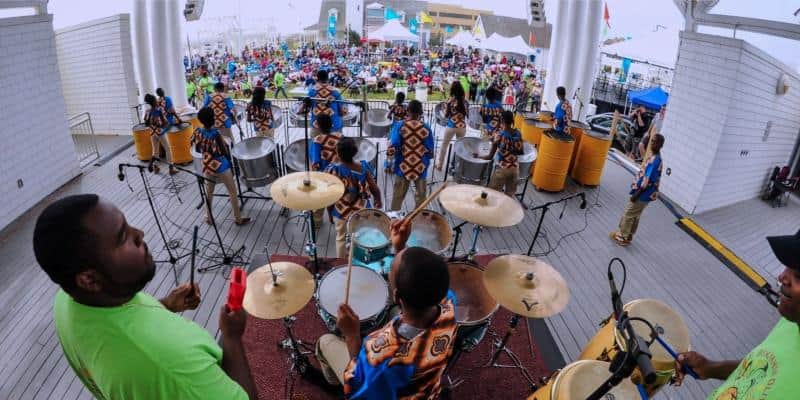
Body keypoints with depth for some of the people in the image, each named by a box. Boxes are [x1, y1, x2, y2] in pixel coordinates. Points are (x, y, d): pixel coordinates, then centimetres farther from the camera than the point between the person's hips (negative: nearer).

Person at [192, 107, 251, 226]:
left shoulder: (197, 132, -7)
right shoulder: (216, 133, -24)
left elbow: (197, 149, 6)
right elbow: (225, 151, -19)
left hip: (207, 167, 6)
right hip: (222, 167, -6)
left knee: (209, 193, 22)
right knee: (232, 193, 8)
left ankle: (208, 217, 33)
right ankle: (238, 219, 16)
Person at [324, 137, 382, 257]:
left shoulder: (333, 169, -22)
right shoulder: (364, 167, -18)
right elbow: (374, 189, -10)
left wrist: (330, 212, 2)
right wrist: (378, 201, 12)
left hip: (341, 212, -1)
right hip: (362, 210, 1)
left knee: (341, 239, 21)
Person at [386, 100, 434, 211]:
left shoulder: (399, 126, -9)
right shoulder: (426, 128, -7)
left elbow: (392, 148, -13)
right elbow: (430, 152, -3)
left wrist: (389, 165, -3)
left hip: (403, 167, 0)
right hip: (420, 168, 0)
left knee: (398, 197, 13)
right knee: (420, 197, 14)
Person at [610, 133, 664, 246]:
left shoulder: (655, 160, -24)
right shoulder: (654, 157, 8)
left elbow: (648, 181, -27)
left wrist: (637, 194, -23)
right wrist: (636, 184, 20)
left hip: (643, 194, -9)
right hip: (644, 193, 9)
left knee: (628, 214, 2)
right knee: (635, 215, 19)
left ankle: (623, 237, 14)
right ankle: (628, 235, 31)